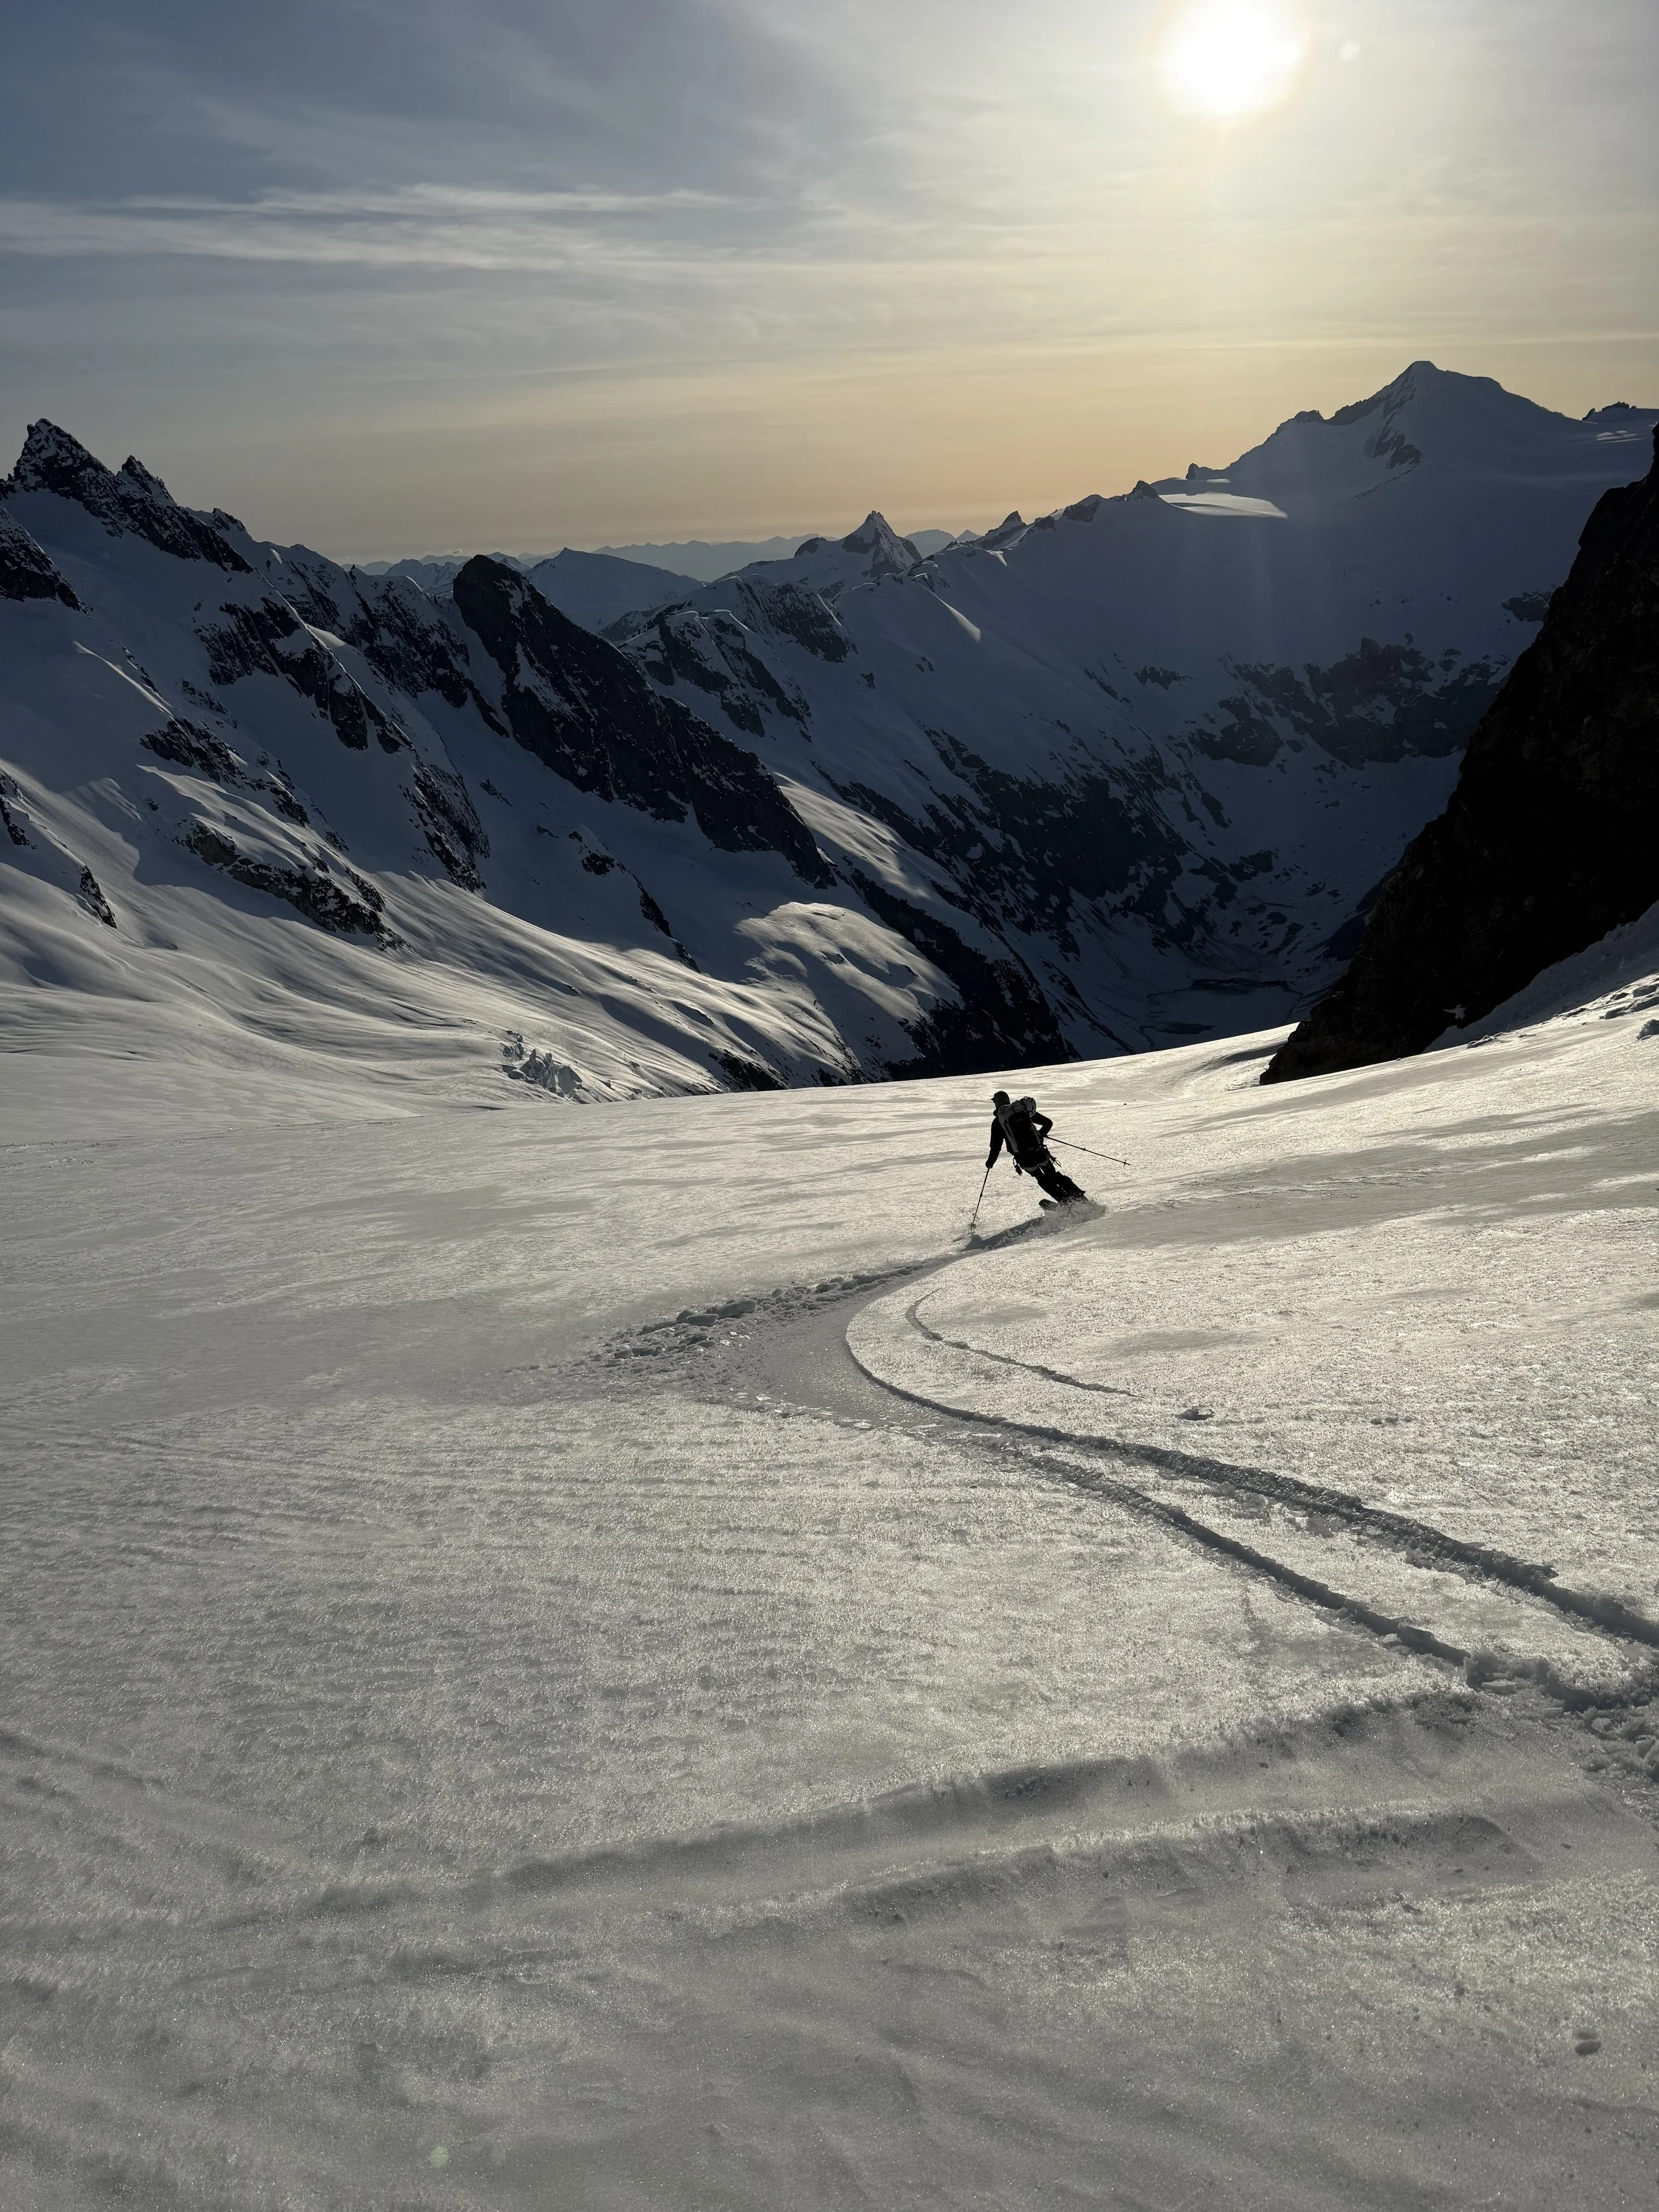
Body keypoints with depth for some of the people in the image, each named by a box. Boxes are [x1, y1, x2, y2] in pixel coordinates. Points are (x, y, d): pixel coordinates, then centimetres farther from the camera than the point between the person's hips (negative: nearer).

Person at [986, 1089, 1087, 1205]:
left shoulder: (997, 1122, 1)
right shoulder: (1024, 1109, 11)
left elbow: (996, 1146, -1)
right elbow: (1048, 1123, 14)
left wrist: (990, 1162, 15)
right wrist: (1040, 1134, 32)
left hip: (1023, 1158, -3)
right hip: (1039, 1151, 3)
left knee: (1042, 1179, 20)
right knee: (1053, 1175, 20)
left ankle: (1066, 1201, 12)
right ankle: (1079, 1196, 13)